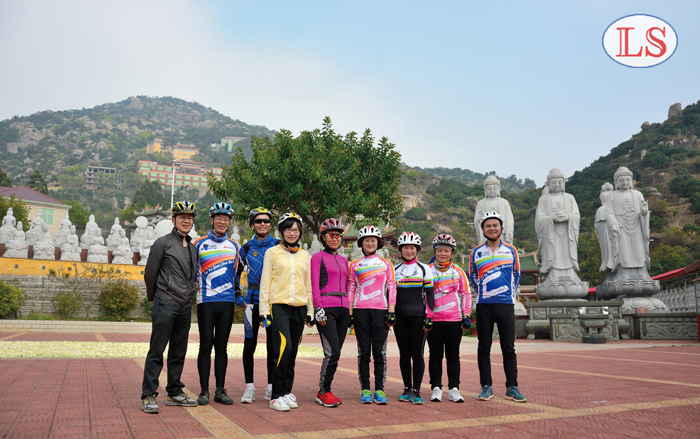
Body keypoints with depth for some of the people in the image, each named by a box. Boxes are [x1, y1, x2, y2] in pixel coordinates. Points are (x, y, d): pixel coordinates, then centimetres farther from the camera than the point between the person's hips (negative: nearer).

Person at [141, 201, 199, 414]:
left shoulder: (192, 247, 15)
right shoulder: (163, 242, -4)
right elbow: (150, 273, -1)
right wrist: (154, 298, 6)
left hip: (185, 306, 6)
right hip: (165, 305, -6)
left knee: (179, 352, 12)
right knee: (157, 351, -3)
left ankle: (175, 393, 21)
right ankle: (148, 396, 4)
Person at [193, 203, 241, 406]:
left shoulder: (234, 246, 12)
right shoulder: (199, 243, 4)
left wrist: (238, 295, 14)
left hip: (227, 301, 2)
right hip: (206, 301, -2)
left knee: (221, 346, 7)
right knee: (206, 346, 1)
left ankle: (220, 390, 13)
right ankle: (204, 391, 10)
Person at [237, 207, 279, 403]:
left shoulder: (278, 246, 2)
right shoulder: (247, 248, 6)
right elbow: (236, 272, 18)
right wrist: (237, 297, 10)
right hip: (253, 301, 1)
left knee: (273, 345, 4)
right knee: (249, 345, 0)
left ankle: (271, 387, 14)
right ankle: (249, 388, 10)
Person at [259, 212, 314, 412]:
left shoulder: (305, 255, 15)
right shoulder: (272, 252, 4)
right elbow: (265, 283, 2)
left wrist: (310, 311, 13)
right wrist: (264, 310, -5)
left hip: (299, 307, 4)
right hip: (279, 305, -4)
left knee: (292, 352, 6)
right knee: (283, 348, -15)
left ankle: (287, 392, 17)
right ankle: (276, 396, -5)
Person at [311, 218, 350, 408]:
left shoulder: (344, 260, 19)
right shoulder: (318, 257, 1)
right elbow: (314, 285, -5)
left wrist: (348, 308, 16)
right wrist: (319, 309, -13)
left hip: (342, 309, 6)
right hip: (326, 309, -6)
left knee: (335, 353, 6)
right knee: (332, 352, -13)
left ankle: (325, 391, 16)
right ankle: (323, 392, 1)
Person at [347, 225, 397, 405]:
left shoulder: (386, 264, 10)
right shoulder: (355, 265, 11)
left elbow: (391, 288, 6)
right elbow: (350, 289, 10)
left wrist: (391, 312, -2)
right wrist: (350, 313, 1)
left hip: (380, 310, 0)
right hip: (360, 311, 0)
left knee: (379, 351, -1)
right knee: (364, 351, 2)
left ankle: (379, 390, 5)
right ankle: (365, 390, 9)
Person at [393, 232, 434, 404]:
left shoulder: (424, 269, 5)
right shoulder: (395, 270, 10)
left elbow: (429, 294, 3)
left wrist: (429, 316, -5)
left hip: (419, 317, -2)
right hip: (400, 318, 2)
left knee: (417, 354, -3)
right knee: (404, 354, 6)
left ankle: (416, 391, 4)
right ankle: (406, 389, 16)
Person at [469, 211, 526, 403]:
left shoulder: (511, 250, 7)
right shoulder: (476, 252, 6)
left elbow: (516, 275, 17)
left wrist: (510, 294, 10)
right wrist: (483, 291, 11)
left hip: (506, 304, 0)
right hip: (484, 306, 0)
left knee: (509, 348, 2)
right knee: (484, 348, 4)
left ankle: (512, 387, 9)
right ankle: (486, 387, 12)